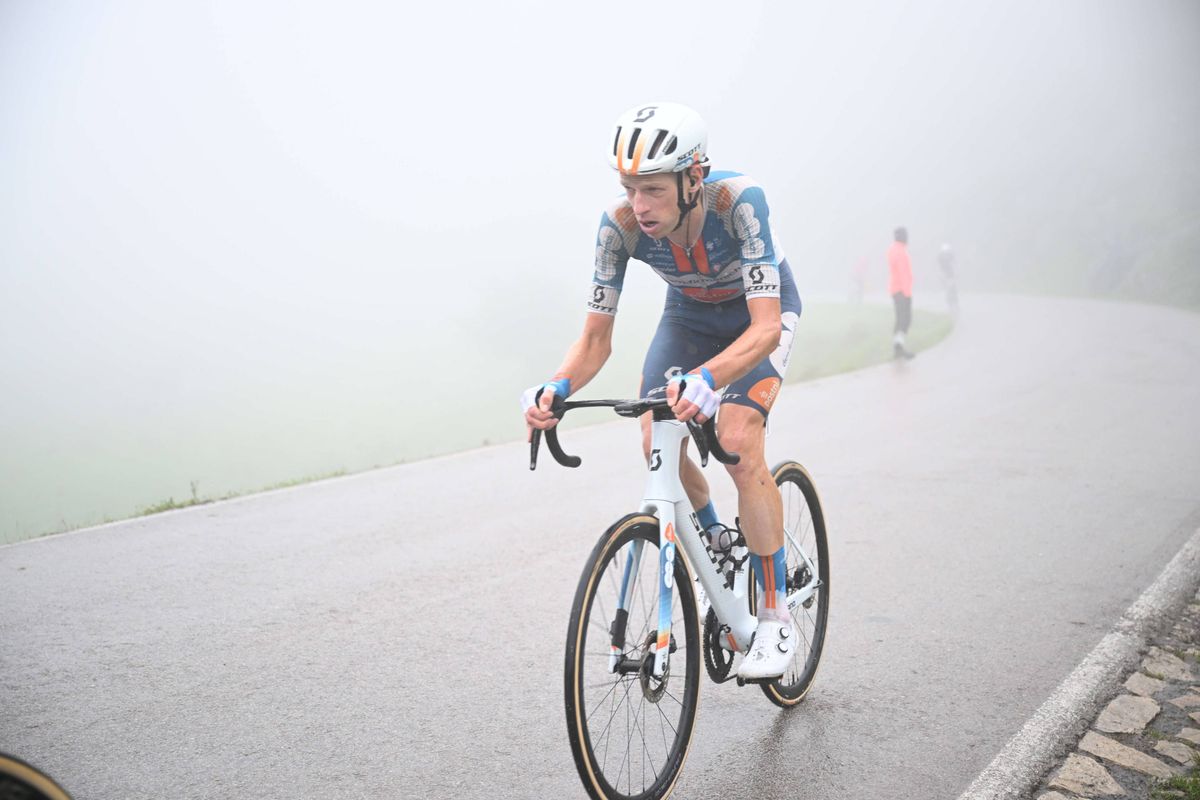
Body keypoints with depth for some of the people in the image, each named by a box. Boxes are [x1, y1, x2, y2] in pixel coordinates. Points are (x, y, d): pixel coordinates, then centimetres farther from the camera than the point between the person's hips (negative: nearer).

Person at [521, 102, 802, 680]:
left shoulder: (738, 201, -39)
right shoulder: (621, 224, -29)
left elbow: (764, 327, -44)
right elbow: (596, 337, -23)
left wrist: (705, 380, -62)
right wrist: (557, 387, -44)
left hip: (760, 313, -4)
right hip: (689, 313, 4)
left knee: (739, 445, -23)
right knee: (658, 445, -12)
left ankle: (775, 618, -10)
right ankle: (713, 539, 21)